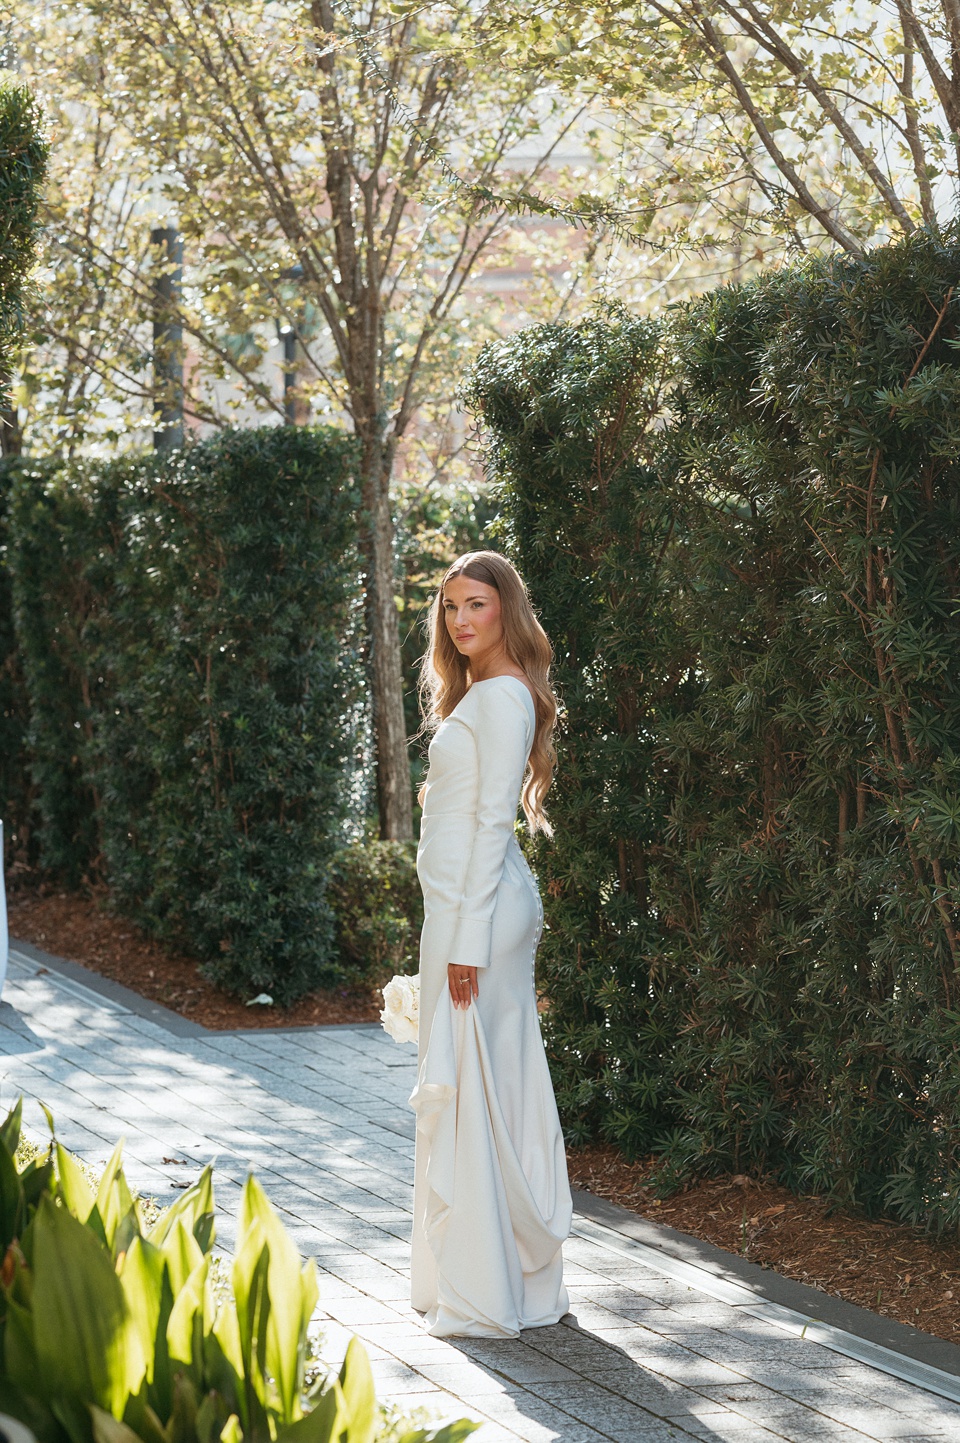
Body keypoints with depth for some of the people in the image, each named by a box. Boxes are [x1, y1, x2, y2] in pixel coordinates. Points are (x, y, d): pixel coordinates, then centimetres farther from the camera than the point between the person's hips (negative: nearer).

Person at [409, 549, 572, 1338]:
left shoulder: (503, 697, -14)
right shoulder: (477, 695, 18)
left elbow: (492, 822, -18)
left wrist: (468, 941, -20)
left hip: (479, 906, -10)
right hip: (463, 904, 10)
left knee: (472, 1087, -6)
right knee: (495, 1087, 13)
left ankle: (484, 1295, -1)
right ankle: (522, 1279, 20)